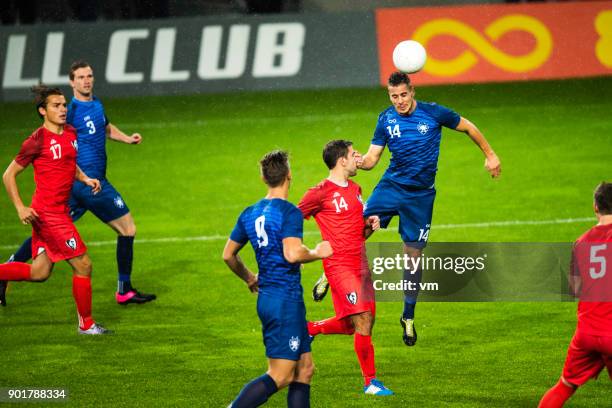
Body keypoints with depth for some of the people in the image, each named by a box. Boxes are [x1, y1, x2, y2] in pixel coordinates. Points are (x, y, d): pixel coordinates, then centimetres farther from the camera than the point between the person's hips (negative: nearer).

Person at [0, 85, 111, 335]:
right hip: (48, 212, -9)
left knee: (39, 273, 10)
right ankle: (86, 324, 7)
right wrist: (20, 208, -16)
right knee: (83, 265, -4)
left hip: (60, 211, 9)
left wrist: (85, 179, 9)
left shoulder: (70, 133, 10)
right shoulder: (38, 140, -13)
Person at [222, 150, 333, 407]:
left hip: (266, 298, 9)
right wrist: (318, 253, -7)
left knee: (304, 367, 13)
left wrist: (248, 278, 32)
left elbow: (228, 254, 16)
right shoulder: (289, 212, -13)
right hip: (286, 300, -9)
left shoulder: (250, 213, 10)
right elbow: (292, 254, -26)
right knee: (280, 376, -6)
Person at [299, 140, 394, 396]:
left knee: (352, 325, 9)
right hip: (339, 265, -8)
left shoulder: (355, 189, 17)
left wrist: (370, 226, 3)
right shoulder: (321, 193, -8)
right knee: (363, 320, -13)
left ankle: (308, 329, 33)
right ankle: (370, 382, -6)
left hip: (360, 264, 8)